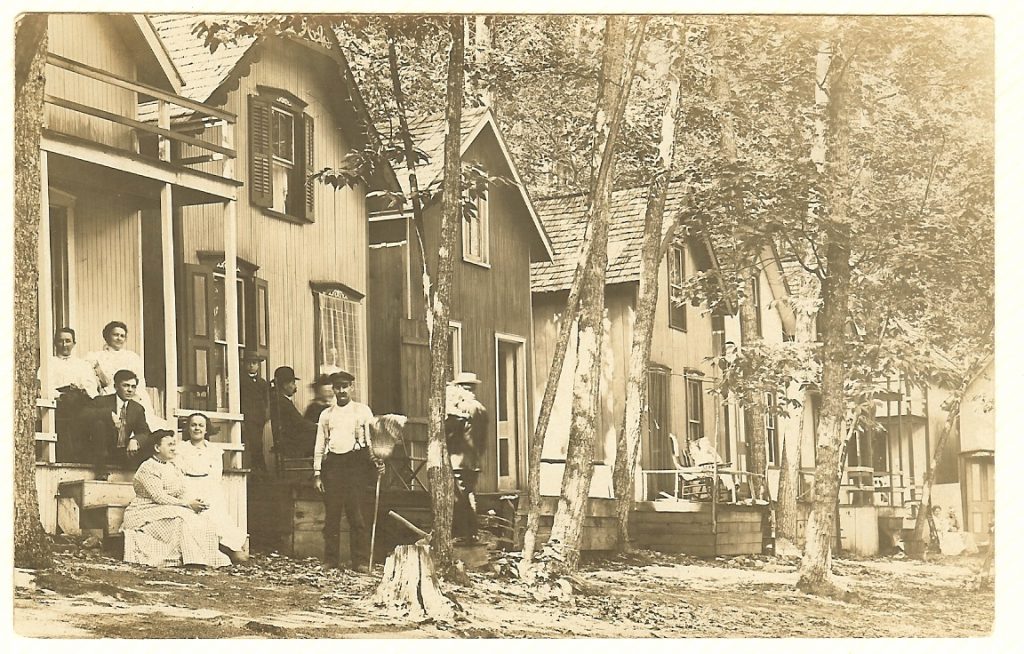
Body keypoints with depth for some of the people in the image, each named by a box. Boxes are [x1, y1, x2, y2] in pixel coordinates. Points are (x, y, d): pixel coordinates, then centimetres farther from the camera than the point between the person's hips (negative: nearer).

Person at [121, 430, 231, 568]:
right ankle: (191, 557, -33)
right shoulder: (148, 468, -12)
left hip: (170, 509, 8)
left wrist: (194, 502, -13)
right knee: (180, 518, -32)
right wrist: (187, 504, -23)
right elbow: (159, 497, -21)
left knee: (203, 517, -13)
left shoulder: (173, 468, 17)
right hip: (146, 513, -8)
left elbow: (182, 494, 11)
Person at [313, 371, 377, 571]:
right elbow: (319, 445, 16)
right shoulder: (326, 414, 16)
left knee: (356, 513, -7)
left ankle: (360, 561, -4)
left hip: (355, 463, -3)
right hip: (332, 463, 3)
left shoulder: (363, 411, 9)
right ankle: (330, 560, 9)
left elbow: (371, 439, 6)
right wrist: (317, 473, 8)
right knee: (331, 513, 2)